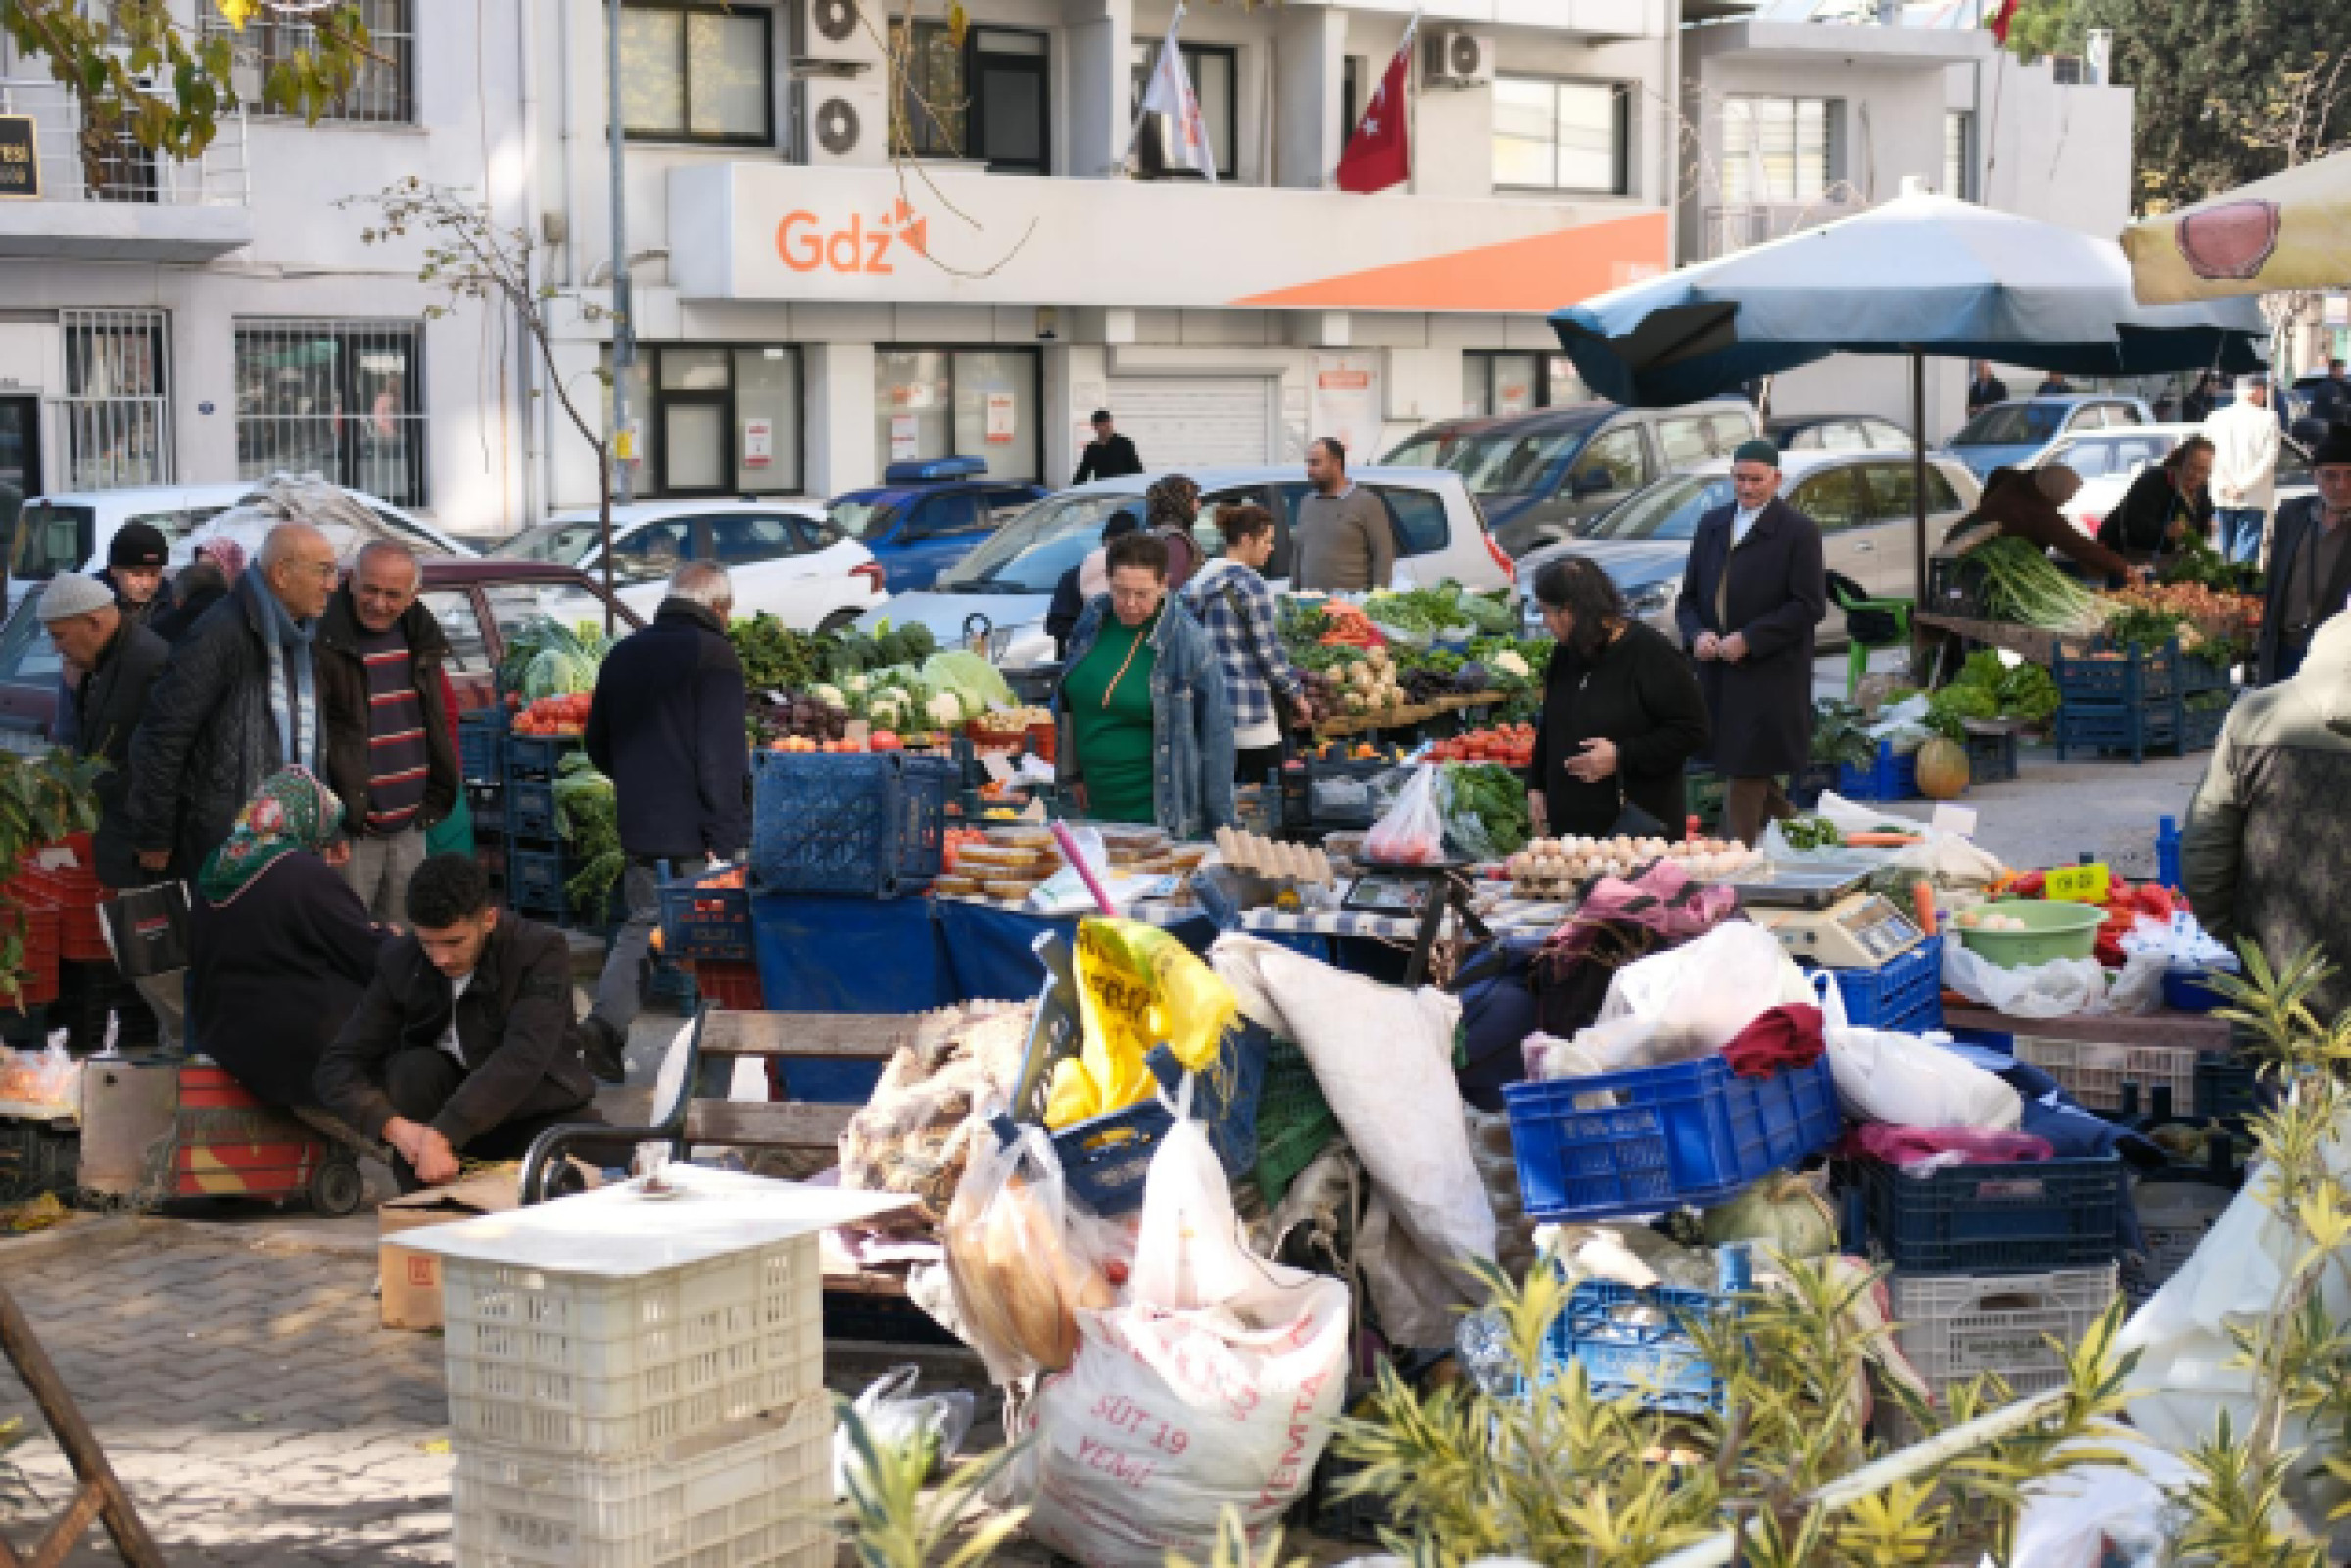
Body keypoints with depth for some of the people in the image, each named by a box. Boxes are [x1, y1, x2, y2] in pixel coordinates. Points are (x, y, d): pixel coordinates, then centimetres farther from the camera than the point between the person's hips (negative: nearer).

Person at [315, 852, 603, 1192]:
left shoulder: (542, 950, -20)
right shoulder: (398, 960, -10)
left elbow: (523, 1058, -34)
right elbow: (337, 1067, -13)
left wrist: (443, 1135, -45)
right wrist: (394, 1126, -34)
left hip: (540, 1110, -2)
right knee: (415, 1068, -28)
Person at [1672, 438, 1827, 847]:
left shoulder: (1799, 532, -5)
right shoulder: (1711, 526, 14)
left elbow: (1809, 605, -11)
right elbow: (1689, 596, 17)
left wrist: (1748, 640, -17)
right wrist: (1697, 635, -5)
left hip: (1770, 678, -6)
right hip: (1717, 673, 6)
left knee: (1747, 772, -9)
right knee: (1753, 772, 15)